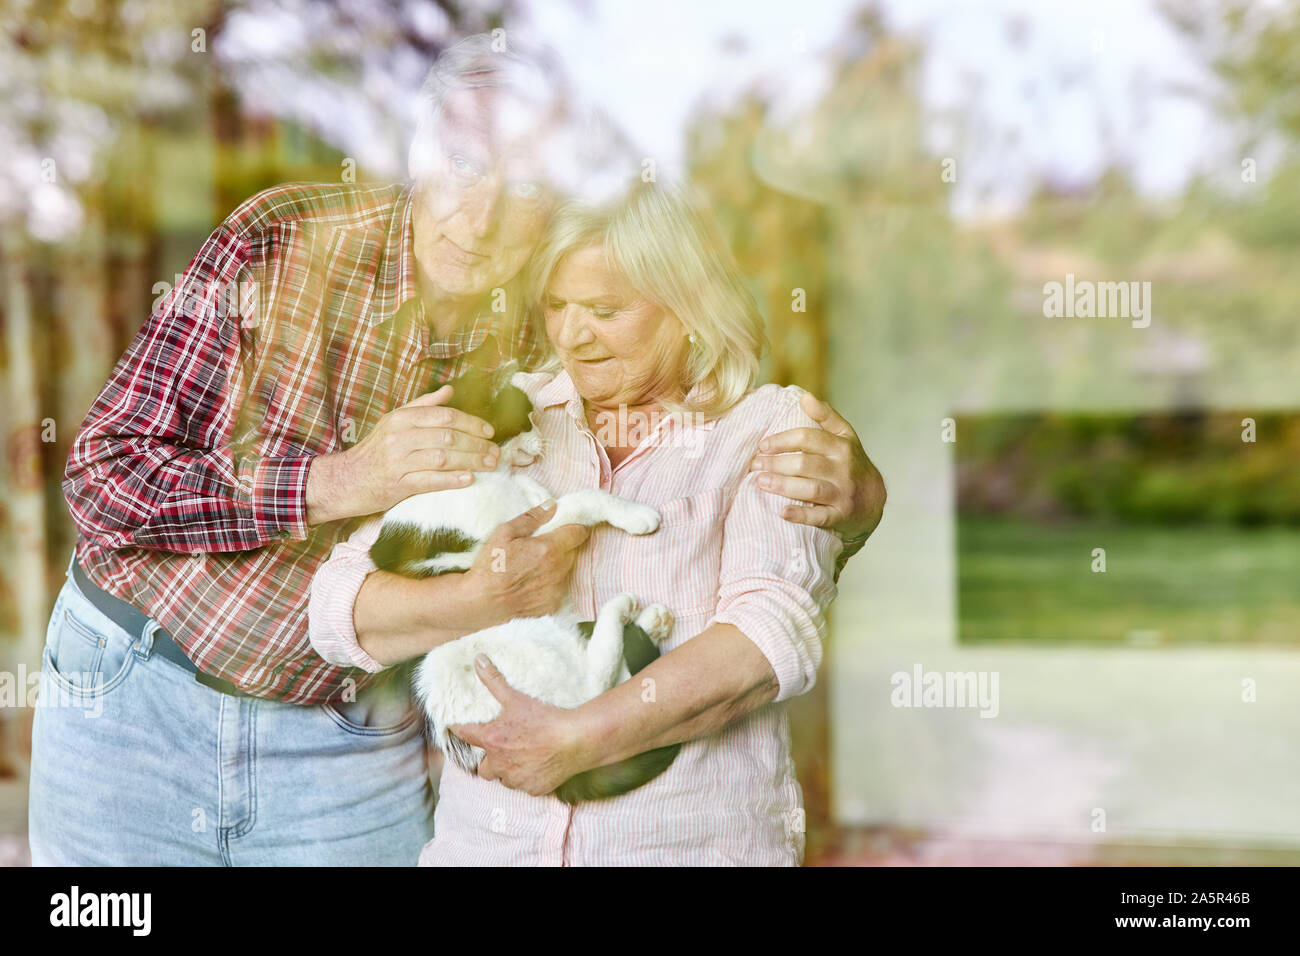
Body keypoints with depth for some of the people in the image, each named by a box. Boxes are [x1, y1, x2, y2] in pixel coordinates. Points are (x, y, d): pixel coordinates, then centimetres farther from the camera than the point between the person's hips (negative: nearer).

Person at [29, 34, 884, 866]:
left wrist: (850, 492, -28)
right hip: (133, 703, 0)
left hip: (352, 762, 0)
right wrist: (342, 482, -27)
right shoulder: (279, 241, -14)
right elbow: (102, 476, -15)